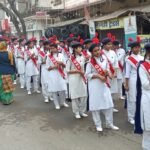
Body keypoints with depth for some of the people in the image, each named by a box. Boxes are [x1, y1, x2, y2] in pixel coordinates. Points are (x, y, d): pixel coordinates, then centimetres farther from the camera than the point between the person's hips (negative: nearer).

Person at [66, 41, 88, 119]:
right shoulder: (70, 58, -8)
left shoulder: (82, 57, 7)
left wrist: (83, 75, 4)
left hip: (81, 78, 5)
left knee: (84, 95, 4)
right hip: (73, 78, -5)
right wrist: (77, 71, -16)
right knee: (75, 95, 2)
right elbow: (67, 70, -9)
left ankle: (82, 111, 19)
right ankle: (76, 112, 15)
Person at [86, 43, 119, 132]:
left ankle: (109, 124, 20)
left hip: (104, 83, 4)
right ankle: (98, 125, 19)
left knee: (109, 104, 5)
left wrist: (107, 72, -8)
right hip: (94, 85, -4)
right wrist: (98, 76, -19)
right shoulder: (90, 61, -9)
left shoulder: (104, 58, 4)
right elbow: (87, 74, -9)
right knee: (96, 104, 3)